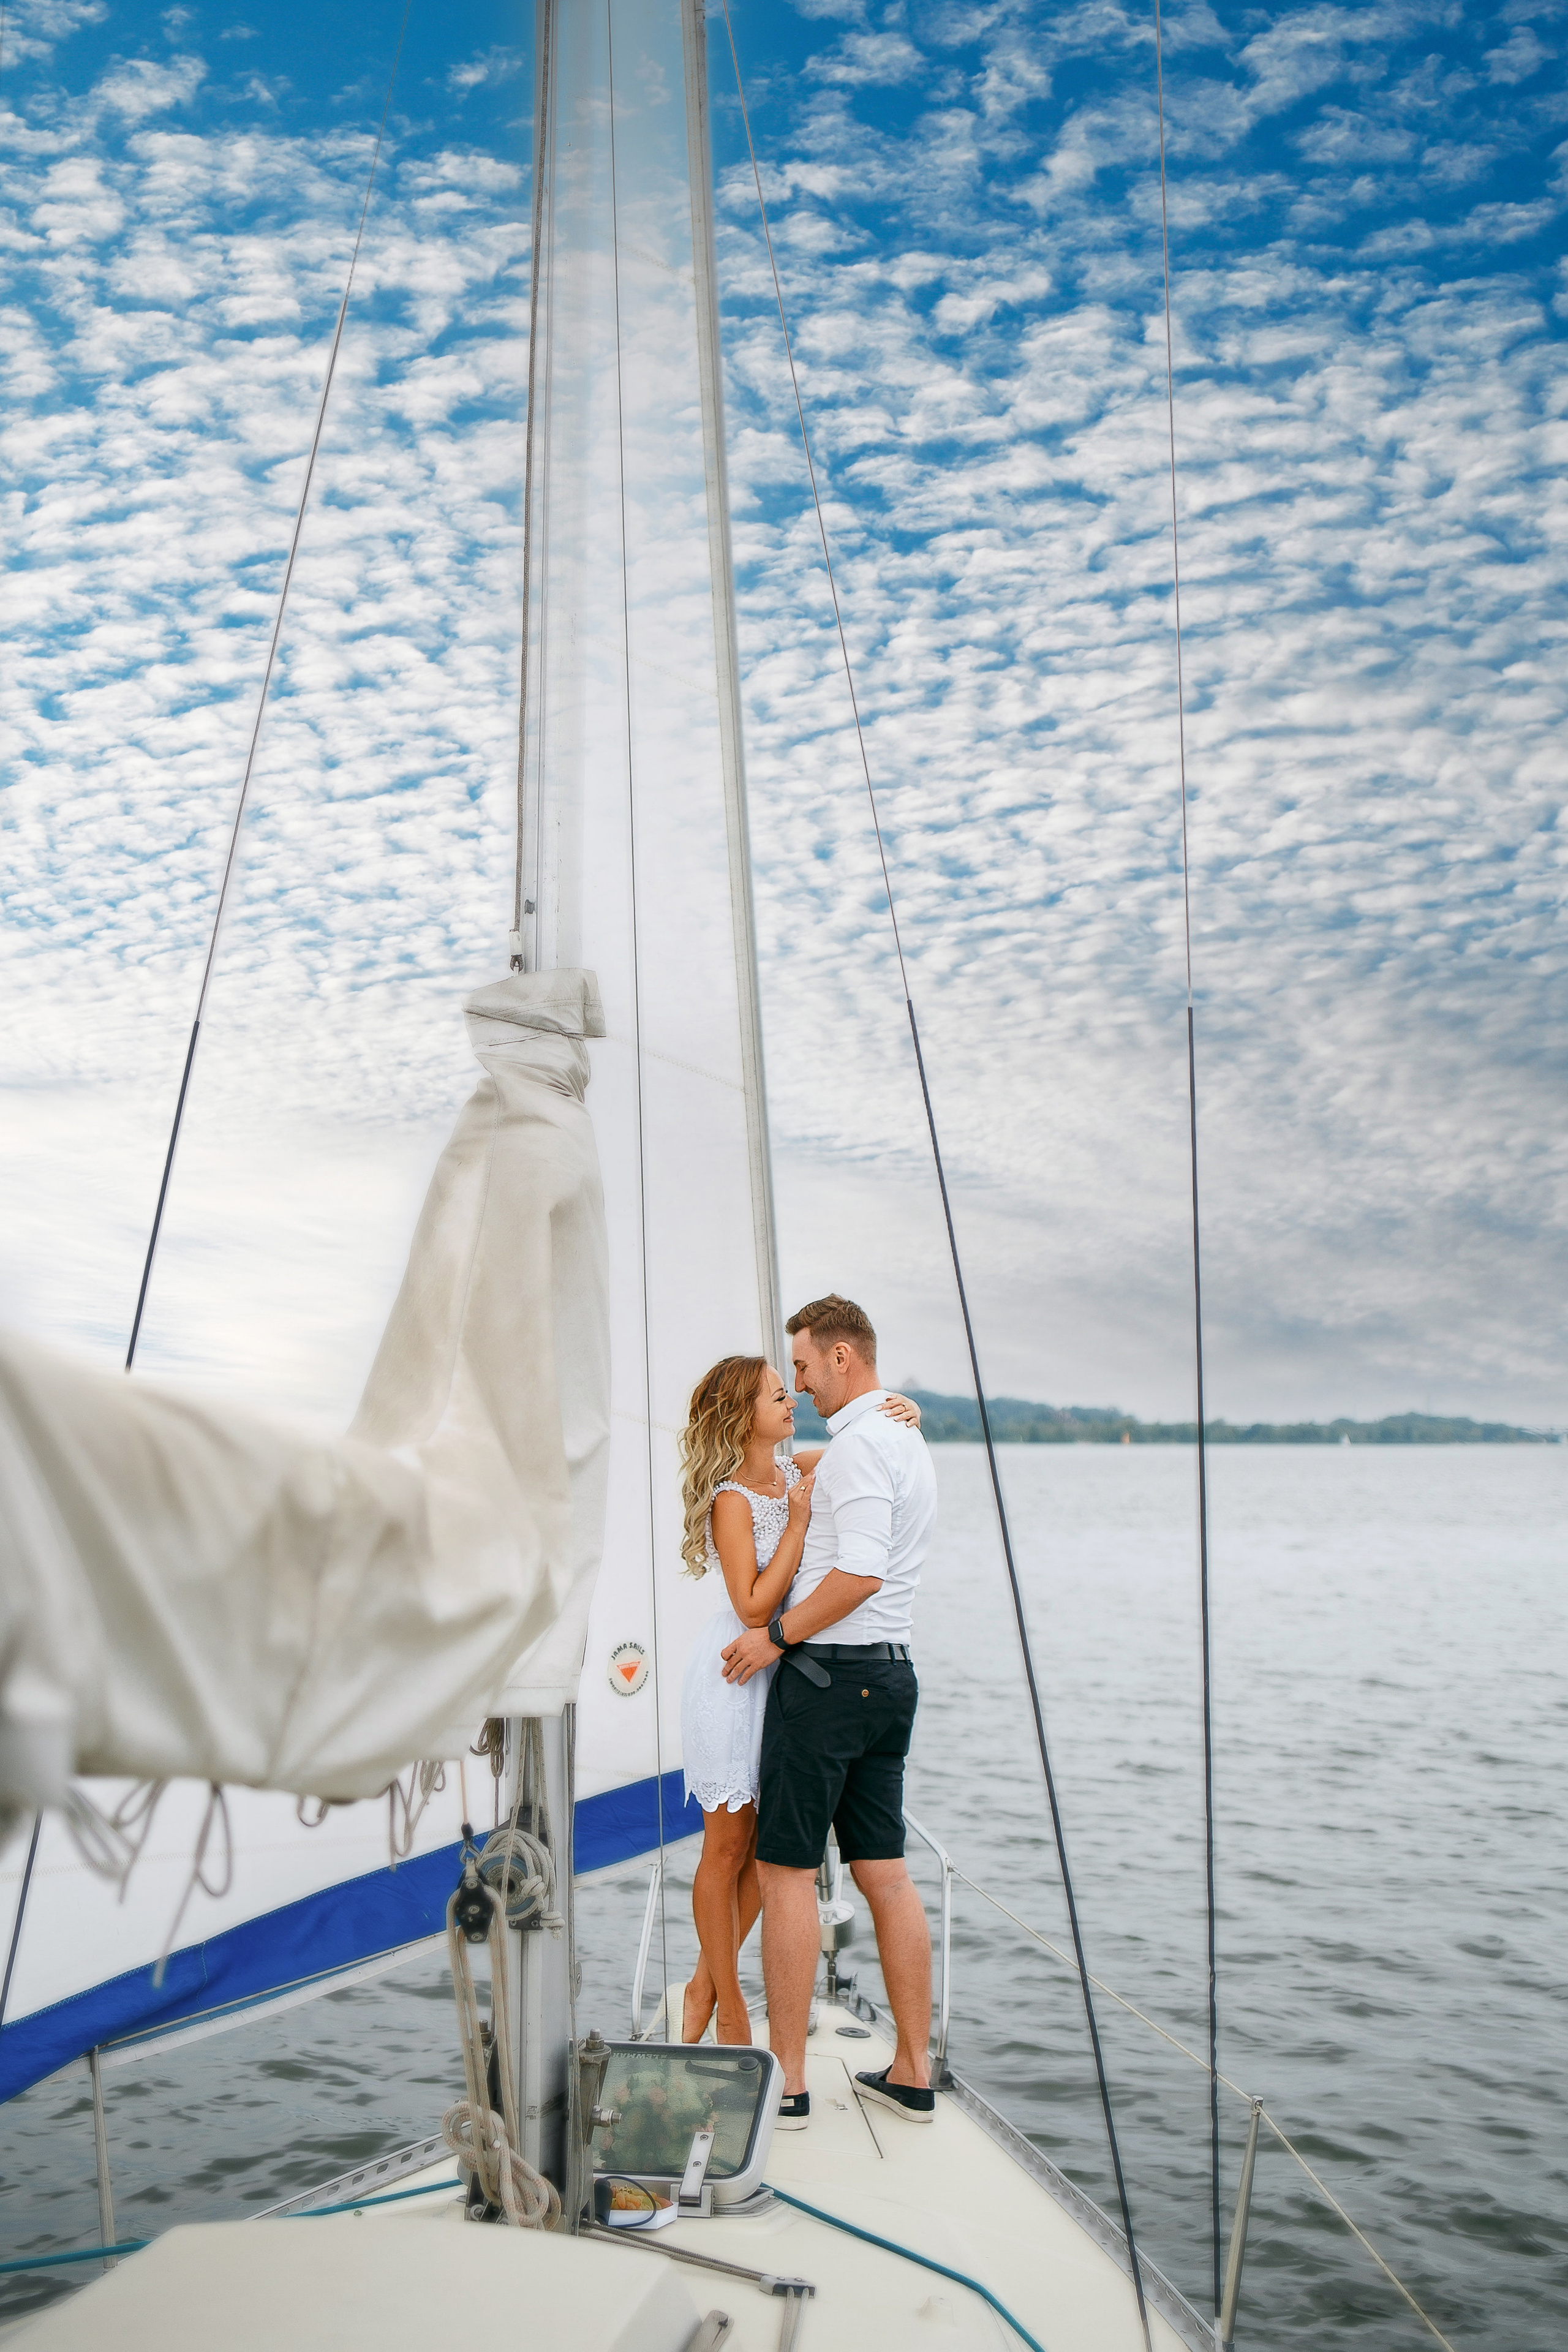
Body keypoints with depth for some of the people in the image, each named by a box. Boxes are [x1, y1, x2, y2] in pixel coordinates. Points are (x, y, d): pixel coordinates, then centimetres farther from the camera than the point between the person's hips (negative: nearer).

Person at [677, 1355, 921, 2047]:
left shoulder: (797, 1473, 3)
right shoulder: (732, 1499, -16)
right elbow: (754, 1605, -22)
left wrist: (902, 1412, -5)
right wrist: (800, 1520, -21)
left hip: (786, 1670, 7)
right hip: (736, 1673, -7)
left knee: (769, 1842, 11)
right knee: (729, 1846, 6)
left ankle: (706, 1983, 28)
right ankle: (729, 2010, 20)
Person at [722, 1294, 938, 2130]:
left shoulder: (859, 1443, -15)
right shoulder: (907, 1438, 16)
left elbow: (860, 1572, -24)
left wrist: (777, 1636, -16)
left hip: (827, 1675, -10)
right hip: (888, 1674, 10)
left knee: (786, 1872, 0)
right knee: (885, 1873, 12)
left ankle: (786, 2082, 7)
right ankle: (913, 2073, 18)